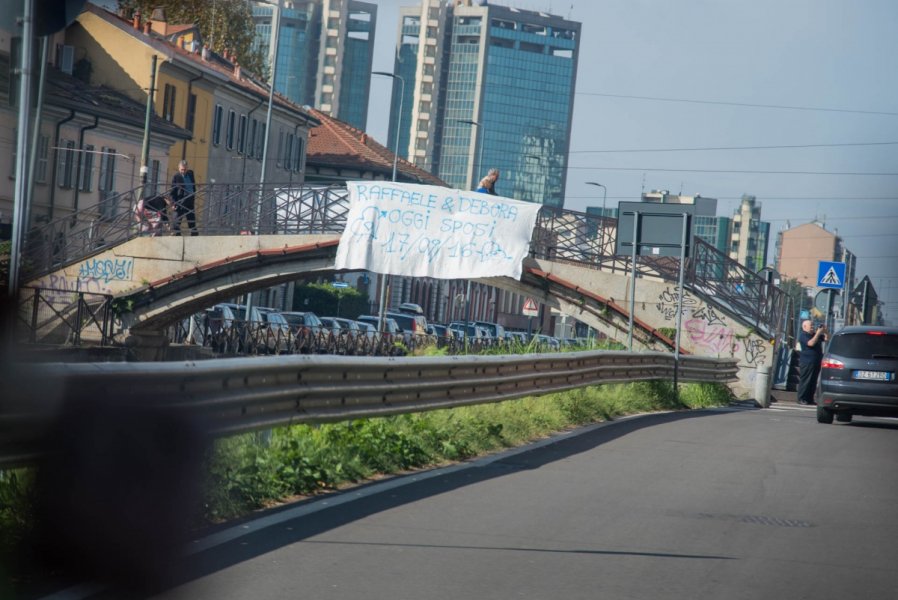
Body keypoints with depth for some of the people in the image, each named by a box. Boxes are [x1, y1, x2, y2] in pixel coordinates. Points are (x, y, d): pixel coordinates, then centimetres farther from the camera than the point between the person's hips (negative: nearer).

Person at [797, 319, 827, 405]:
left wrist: (825, 332, 3)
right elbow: (811, 343, -21)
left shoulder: (815, 334, 18)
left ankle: (810, 399, 12)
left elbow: (826, 339, 20)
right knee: (805, 381, -8)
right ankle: (801, 399, -6)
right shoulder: (803, 335, -6)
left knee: (813, 382, 8)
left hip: (816, 361, 8)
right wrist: (818, 333, -18)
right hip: (807, 362, -8)